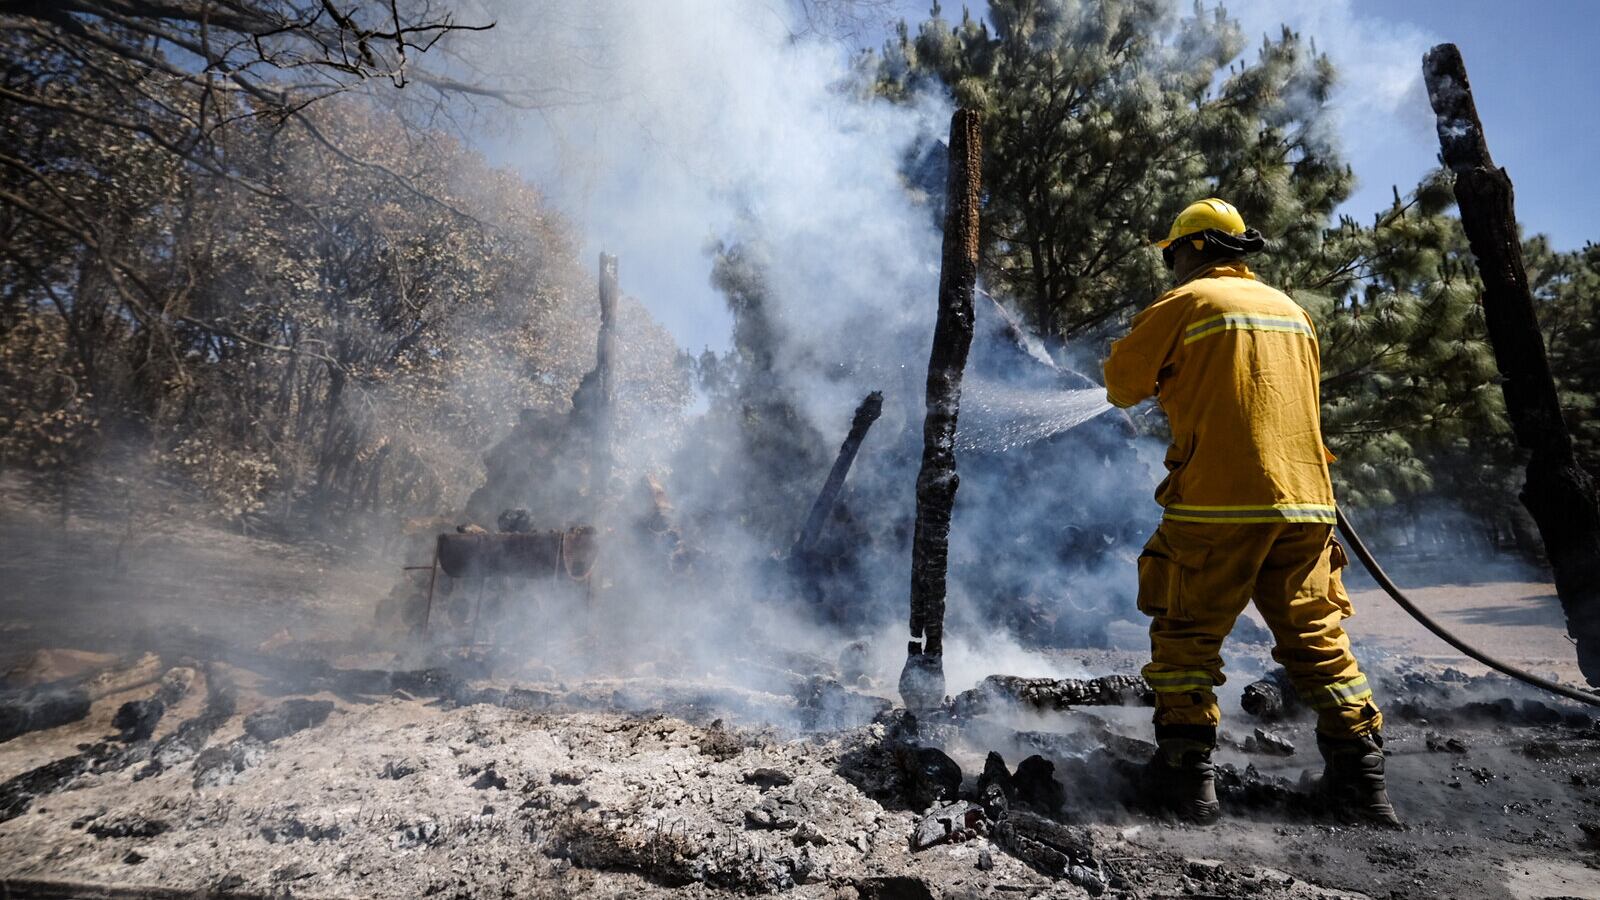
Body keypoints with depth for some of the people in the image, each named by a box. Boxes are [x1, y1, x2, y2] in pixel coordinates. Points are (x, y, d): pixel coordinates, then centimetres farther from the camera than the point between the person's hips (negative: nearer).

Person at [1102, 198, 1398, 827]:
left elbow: (1123, 383, 3)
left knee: (1185, 634, 3)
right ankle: (1360, 772, 19)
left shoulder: (1185, 302, -1)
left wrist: (1166, 380, 25)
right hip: (1303, 499, 6)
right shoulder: (1290, 309, 19)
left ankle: (1187, 775, 6)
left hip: (1217, 501, -6)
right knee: (1316, 635, 16)